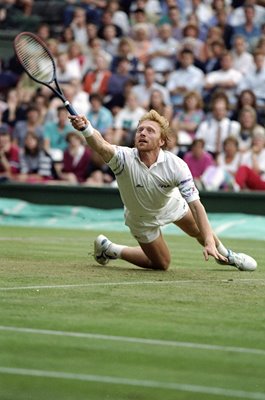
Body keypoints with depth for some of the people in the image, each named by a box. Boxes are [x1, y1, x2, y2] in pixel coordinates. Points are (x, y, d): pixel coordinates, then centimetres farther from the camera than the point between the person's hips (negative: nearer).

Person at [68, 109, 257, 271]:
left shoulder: (176, 165, -36)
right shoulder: (124, 159, -41)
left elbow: (195, 205, -36)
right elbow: (101, 145, -64)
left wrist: (210, 242, -46)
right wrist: (86, 128, -86)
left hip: (172, 204, 2)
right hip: (142, 218, -2)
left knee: (198, 230, 23)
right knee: (161, 264, 11)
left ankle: (224, 254, 56)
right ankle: (110, 249, 30)